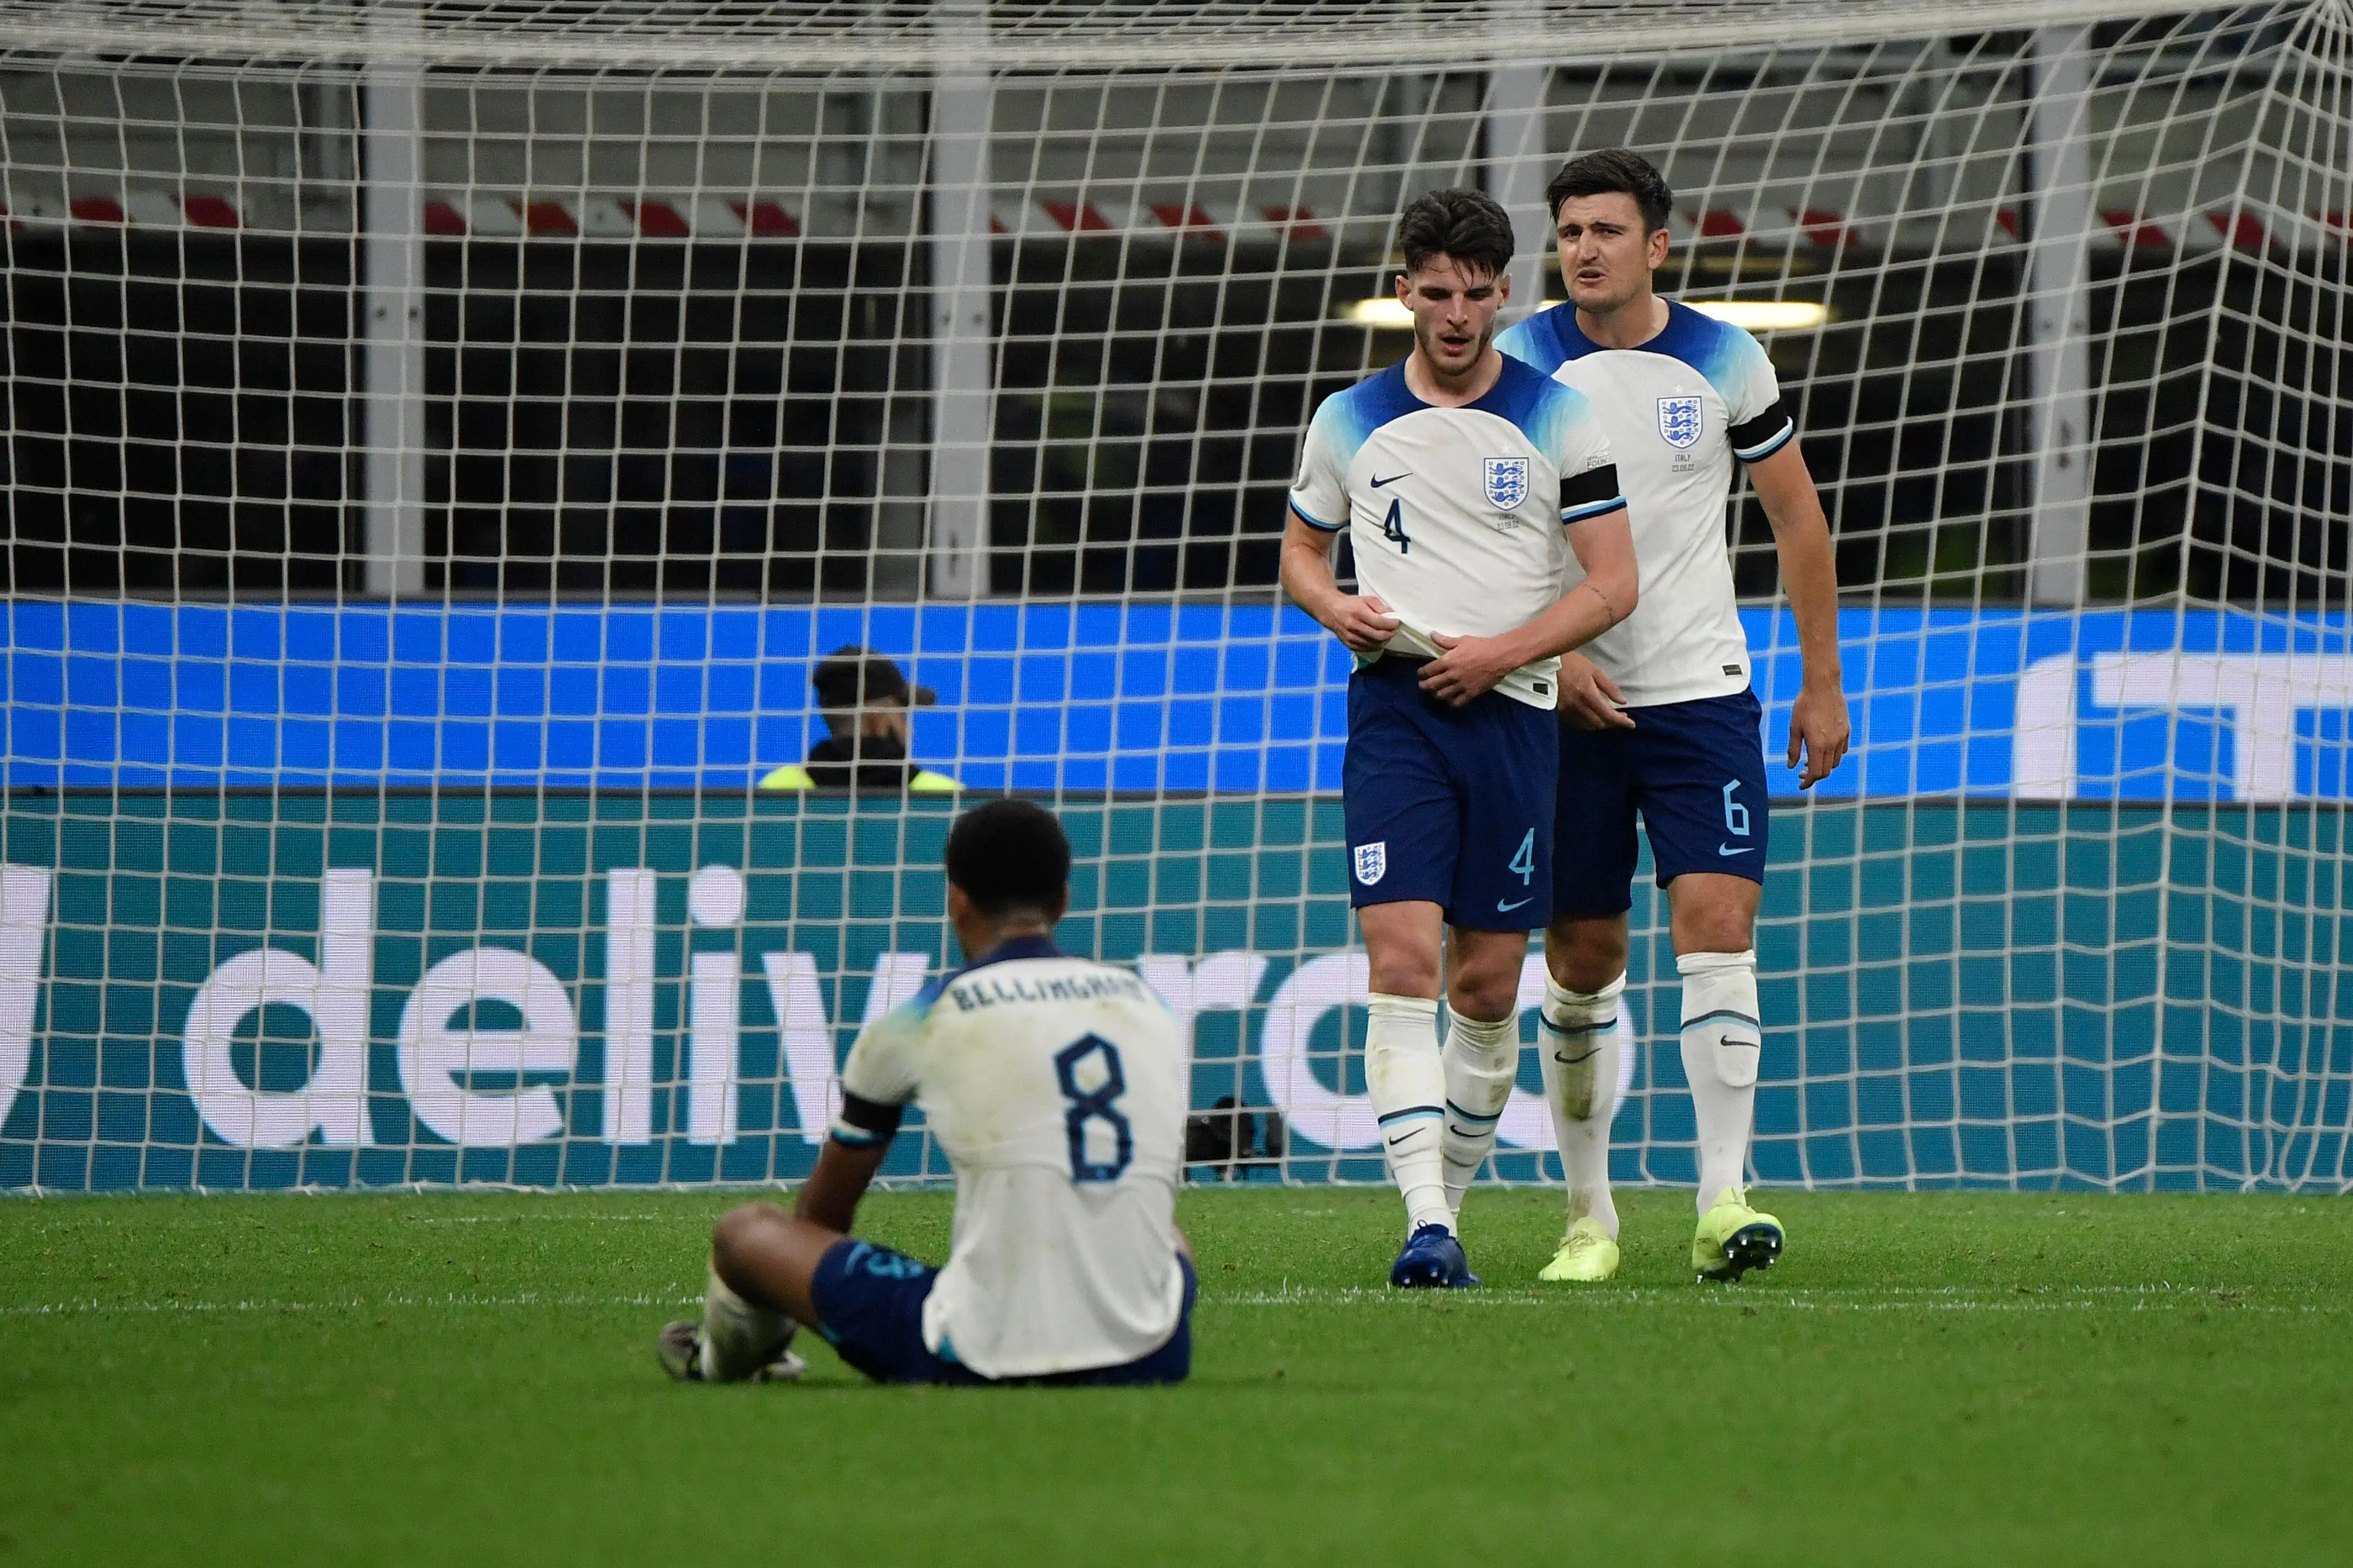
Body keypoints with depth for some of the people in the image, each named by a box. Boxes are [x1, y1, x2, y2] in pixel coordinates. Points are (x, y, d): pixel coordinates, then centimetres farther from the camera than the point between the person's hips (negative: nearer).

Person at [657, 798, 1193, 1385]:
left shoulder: (917, 1023, 2)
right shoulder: (1148, 1005, 12)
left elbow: (824, 1212, 19)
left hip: (985, 1361, -4)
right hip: (1149, 1359, 4)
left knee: (746, 1231, 18)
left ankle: (723, 1363, 48)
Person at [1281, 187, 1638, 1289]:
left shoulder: (1558, 417, 3)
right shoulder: (1351, 421, 8)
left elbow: (1614, 583, 1)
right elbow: (1300, 550, 21)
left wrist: (1499, 652, -11)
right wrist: (1337, 608, -2)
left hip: (1514, 711, 0)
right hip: (1392, 704, 0)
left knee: (1488, 985, 3)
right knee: (1403, 962, -15)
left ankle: (1450, 1202, 21)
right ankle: (1425, 1224, -21)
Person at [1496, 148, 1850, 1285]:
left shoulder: (1724, 363, 1)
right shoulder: (1519, 368, -1)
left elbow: (1798, 520, 10)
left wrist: (1823, 684, 9)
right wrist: (1554, 653, -15)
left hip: (1702, 691, 0)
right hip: (1570, 706, 0)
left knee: (1718, 925, -15)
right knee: (1581, 961, 4)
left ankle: (1723, 1198, -18)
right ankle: (1589, 1214, 15)